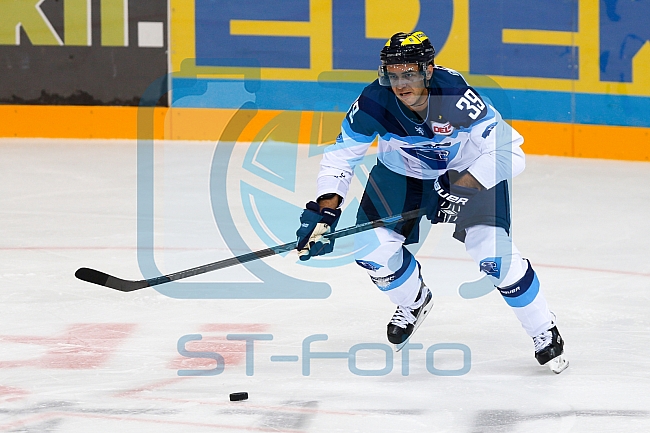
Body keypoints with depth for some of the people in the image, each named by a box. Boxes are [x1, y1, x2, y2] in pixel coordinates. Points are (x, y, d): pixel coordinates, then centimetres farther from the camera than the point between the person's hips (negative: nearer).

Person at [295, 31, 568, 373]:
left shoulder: (454, 95, -37)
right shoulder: (374, 102, -27)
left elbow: (507, 151, -35)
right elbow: (341, 155, -16)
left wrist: (460, 188, -40)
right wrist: (326, 210, -28)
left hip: (469, 167, -4)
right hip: (401, 171, 4)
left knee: (492, 249, -19)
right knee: (371, 247, -9)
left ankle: (544, 333, 2)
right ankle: (414, 301, 25)